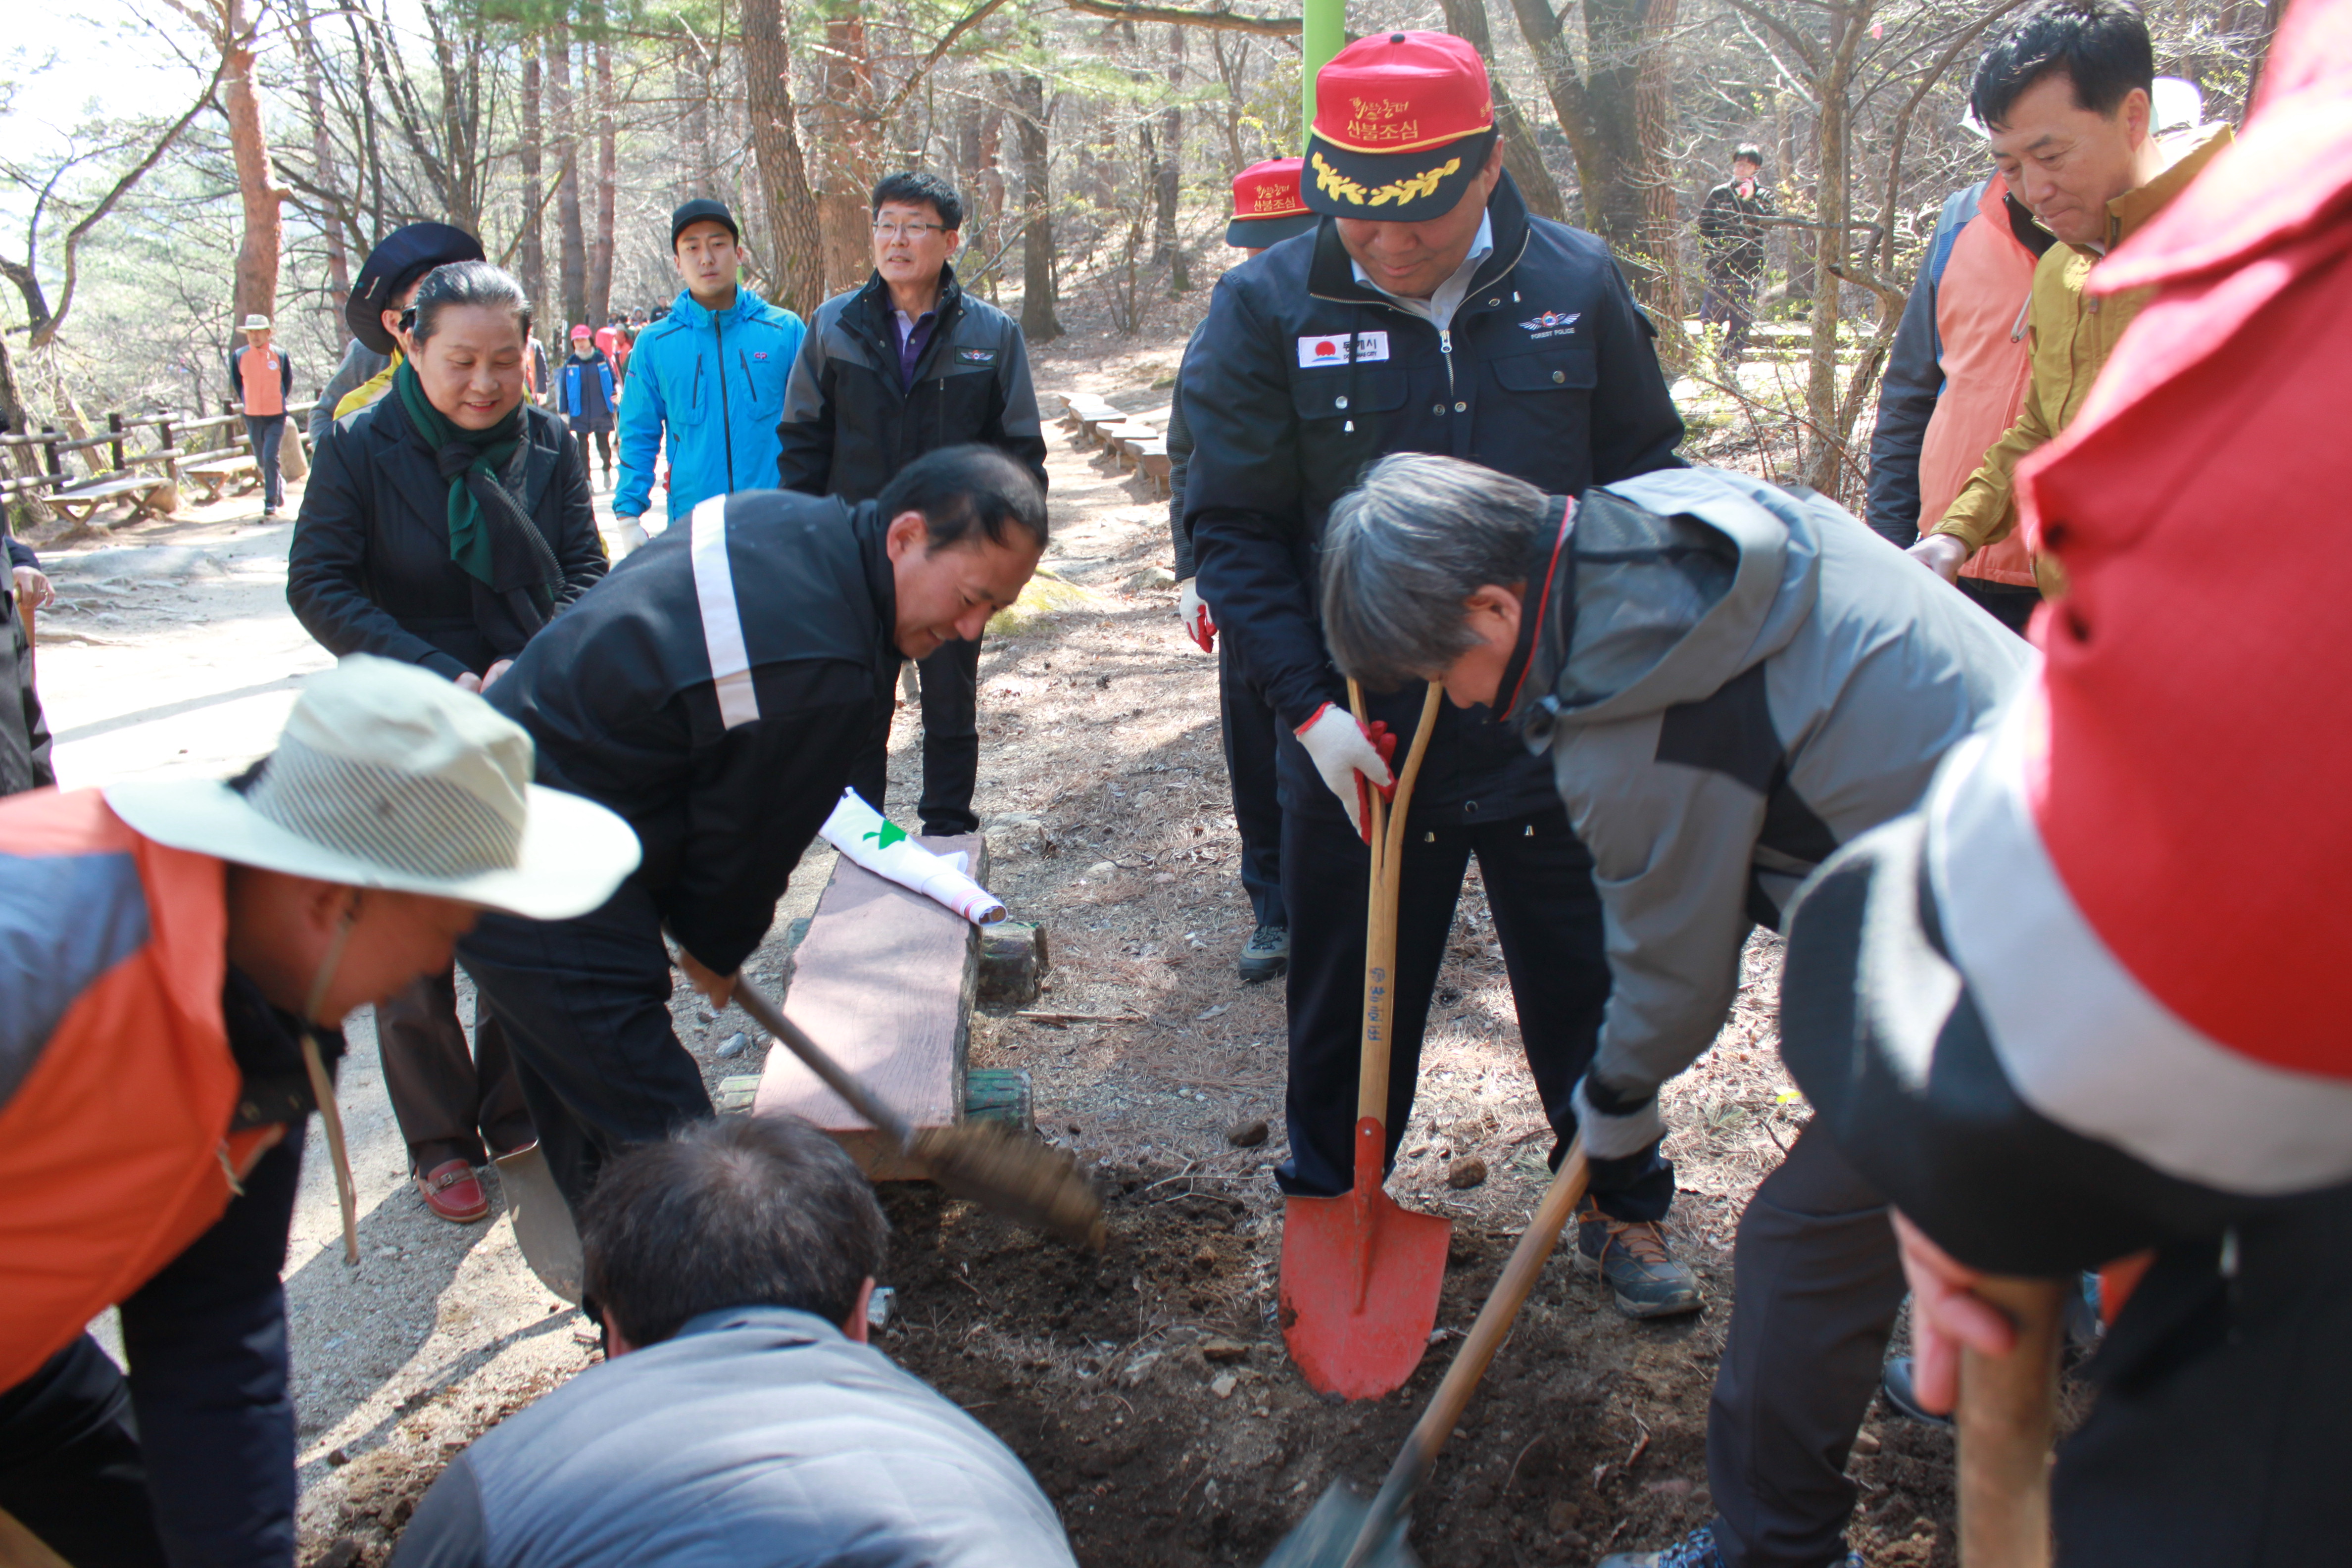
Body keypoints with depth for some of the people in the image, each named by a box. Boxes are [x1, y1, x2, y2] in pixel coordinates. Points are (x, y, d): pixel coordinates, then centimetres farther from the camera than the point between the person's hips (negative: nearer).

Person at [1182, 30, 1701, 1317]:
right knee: (1348, 1008, 13)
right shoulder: (1266, 307, -8)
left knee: (1591, 985, 16)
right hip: (1361, 742, -1)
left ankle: (1625, 1209, 39)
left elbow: (1649, 478, 8)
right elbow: (1229, 527, -6)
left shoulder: (1578, 284, -2)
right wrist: (1309, 702, -14)